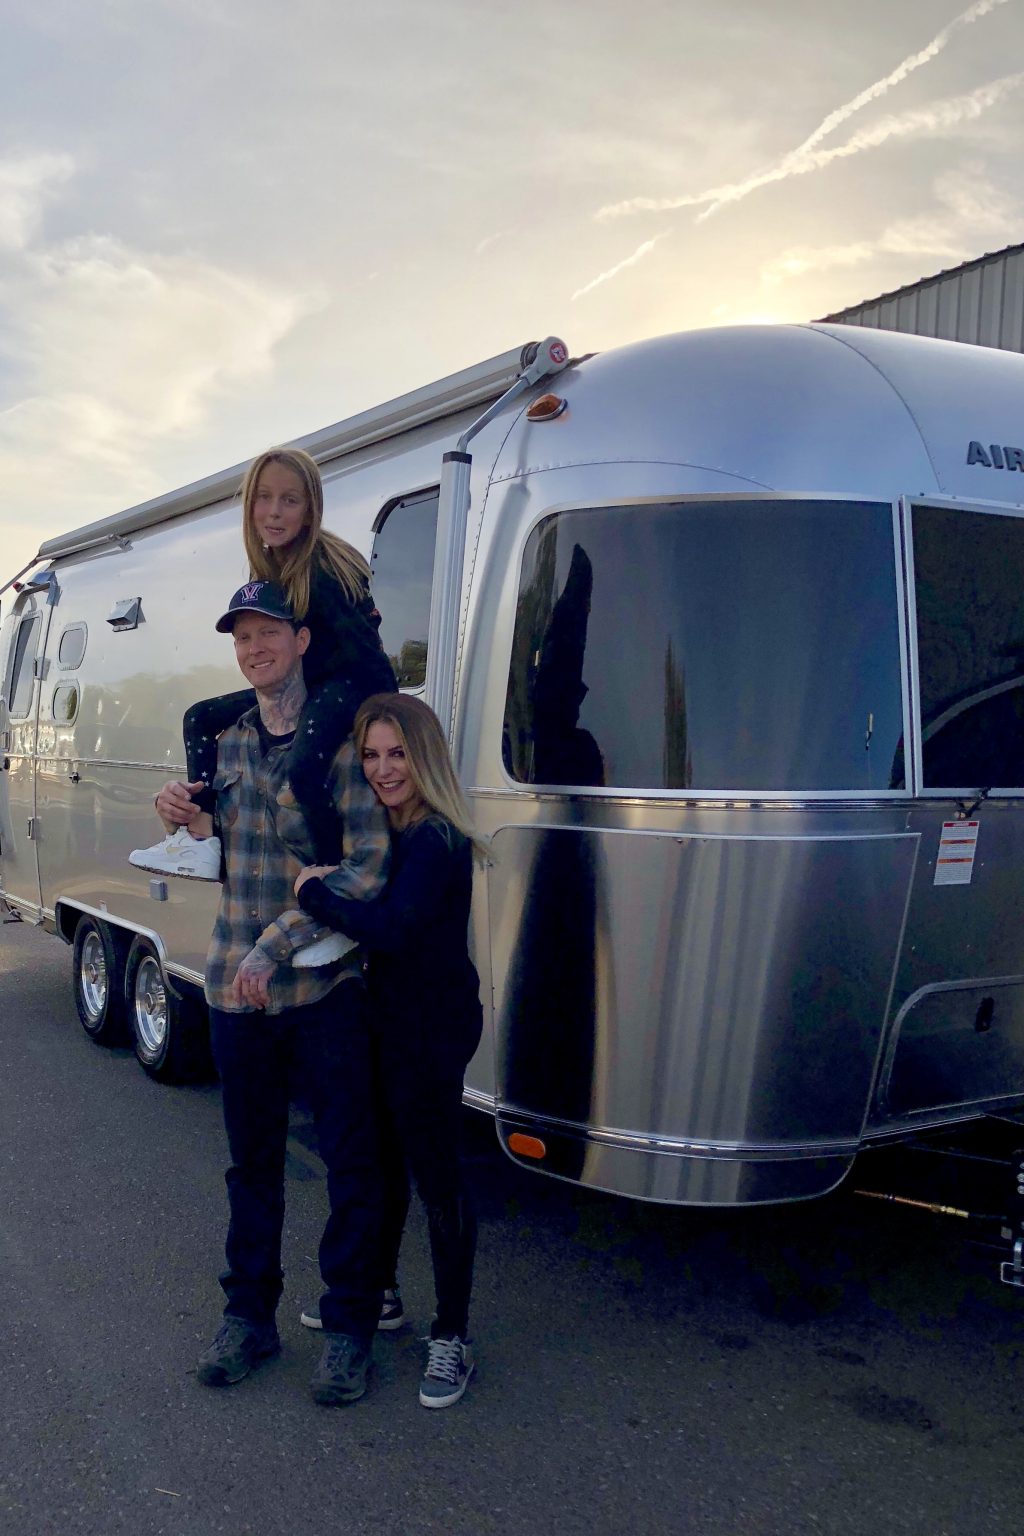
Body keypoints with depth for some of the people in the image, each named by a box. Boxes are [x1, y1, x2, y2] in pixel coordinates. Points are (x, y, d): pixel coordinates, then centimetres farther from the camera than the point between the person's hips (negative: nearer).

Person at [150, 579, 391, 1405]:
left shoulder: (343, 739, -8)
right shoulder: (226, 739, 8)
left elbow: (371, 866, -15)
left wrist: (277, 943, -19)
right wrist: (184, 815, -2)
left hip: (327, 988, -4)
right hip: (236, 988, 5)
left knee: (352, 1158, 4)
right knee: (252, 1158, 16)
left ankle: (349, 1328, 20)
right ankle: (249, 1316, 31)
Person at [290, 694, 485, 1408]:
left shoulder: (438, 841, -22)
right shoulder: (381, 832, 7)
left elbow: (392, 929, -33)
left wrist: (315, 894, -23)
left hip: (433, 1027, -9)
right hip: (388, 1018, 9)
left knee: (435, 1175, 1)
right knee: (383, 1159, 22)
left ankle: (452, 1338, 16)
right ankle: (379, 1294, 41)